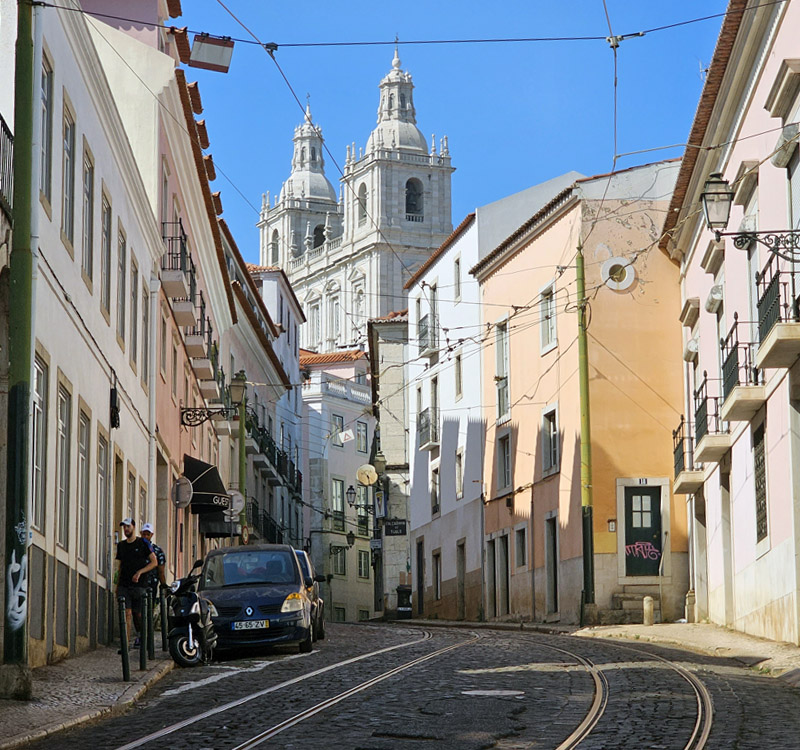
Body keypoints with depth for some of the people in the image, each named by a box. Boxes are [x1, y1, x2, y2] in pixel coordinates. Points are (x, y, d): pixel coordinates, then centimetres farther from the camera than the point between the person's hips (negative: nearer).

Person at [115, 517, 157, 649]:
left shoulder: (143, 543, 0)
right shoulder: (121, 545, 14)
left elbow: (154, 562, -1)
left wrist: (140, 572, -14)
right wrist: (117, 585, 15)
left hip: (139, 585, -3)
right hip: (124, 585, 3)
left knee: (138, 613, 5)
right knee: (127, 613, -9)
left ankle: (140, 636, 29)